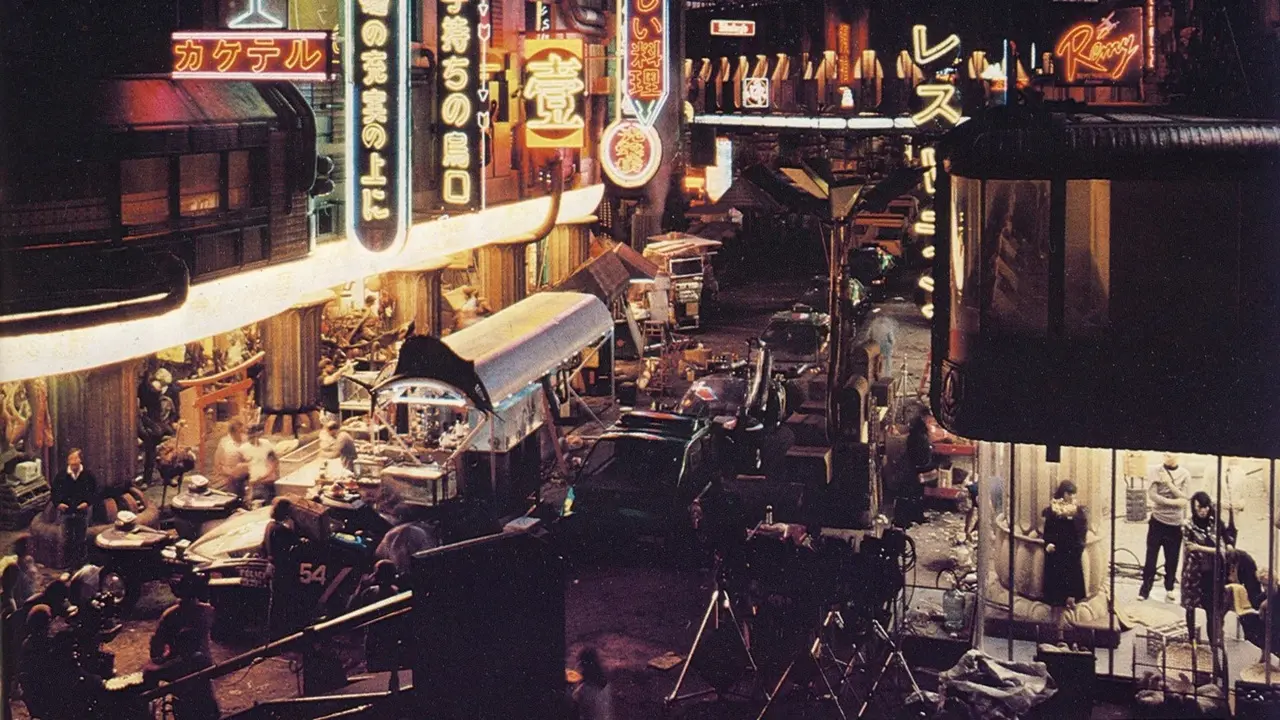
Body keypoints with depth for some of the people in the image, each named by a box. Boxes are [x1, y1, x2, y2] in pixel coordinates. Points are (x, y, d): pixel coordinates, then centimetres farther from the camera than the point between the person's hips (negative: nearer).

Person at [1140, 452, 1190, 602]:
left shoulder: (1184, 474, 1)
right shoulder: (1157, 472, -2)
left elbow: (1184, 498, -6)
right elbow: (1152, 495, -10)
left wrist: (1169, 483, -17)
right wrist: (1173, 502, -14)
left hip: (1176, 523, 1)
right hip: (1158, 521, -1)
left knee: (1172, 558, 6)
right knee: (1151, 556, 0)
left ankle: (1169, 588, 18)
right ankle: (1145, 589, 6)